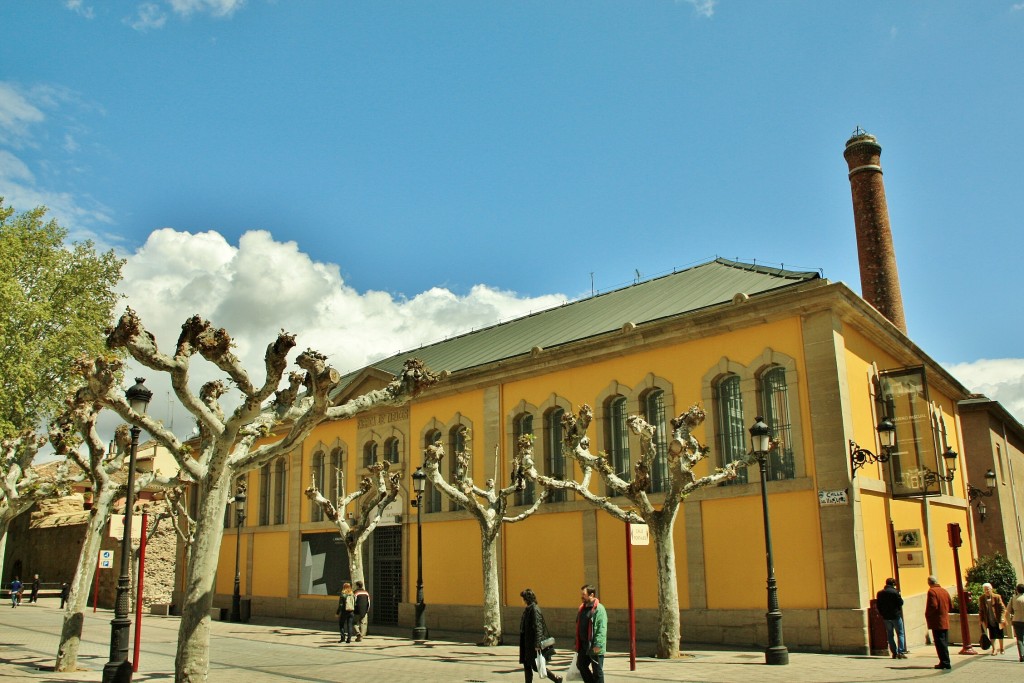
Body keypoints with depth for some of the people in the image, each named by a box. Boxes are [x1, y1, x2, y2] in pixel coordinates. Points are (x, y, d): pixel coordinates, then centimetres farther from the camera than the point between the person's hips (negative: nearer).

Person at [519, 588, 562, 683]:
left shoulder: (534, 609, -18)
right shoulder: (528, 609, 11)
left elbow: (538, 627, -22)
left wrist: (537, 643, -24)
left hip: (533, 644, -9)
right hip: (528, 643, 9)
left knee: (536, 666, -2)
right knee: (527, 665, 10)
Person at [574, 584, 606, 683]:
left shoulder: (599, 609, -15)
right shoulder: (582, 608, 12)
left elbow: (602, 629, -22)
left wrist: (598, 645, -26)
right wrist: (578, 643, 19)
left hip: (595, 647, -9)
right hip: (583, 645, 9)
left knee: (597, 671, 3)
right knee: (581, 665, 16)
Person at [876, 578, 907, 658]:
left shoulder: (880, 593, 5)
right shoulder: (895, 592, -11)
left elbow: (878, 605, 7)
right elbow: (900, 602, -9)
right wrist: (900, 597, 9)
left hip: (886, 617, 4)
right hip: (896, 616, -4)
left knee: (890, 635, 11)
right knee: (900, 634, 3)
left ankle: (894, 653, 9)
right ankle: (900, 652, -4)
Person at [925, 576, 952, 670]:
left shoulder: (932, 591, -13)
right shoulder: (944, 591, 10)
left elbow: (933, 606, -20)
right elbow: (951, 606, 12)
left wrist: (927, 615, -5)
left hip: (936, 622, -8)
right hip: (945, 621, 8)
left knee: (940, 643, -5)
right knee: (944, 642, 13)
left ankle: (944, 662, -6)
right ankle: (946, 662, 16)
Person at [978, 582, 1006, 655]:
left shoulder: (997, 597, -7)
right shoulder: (981, 599, 0)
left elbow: (1002, 608, -5)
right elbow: (981, 610, 6)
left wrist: (1001, 618, -11)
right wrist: (982, 620, 2)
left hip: (997, 620, -1)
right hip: (989, 621, 1)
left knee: (999, 635, 12)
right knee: (992, 636, 2)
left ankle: (1001, 648, 29)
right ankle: (994, 649, 11)